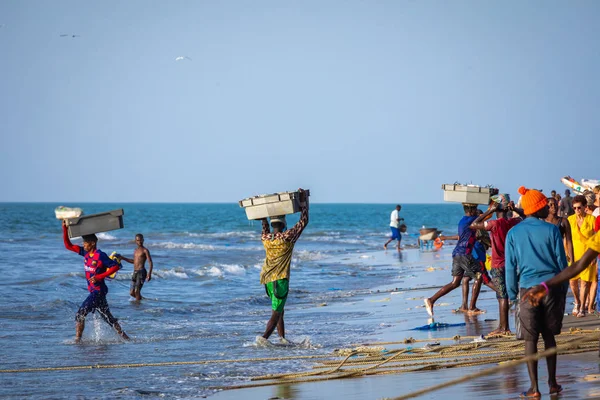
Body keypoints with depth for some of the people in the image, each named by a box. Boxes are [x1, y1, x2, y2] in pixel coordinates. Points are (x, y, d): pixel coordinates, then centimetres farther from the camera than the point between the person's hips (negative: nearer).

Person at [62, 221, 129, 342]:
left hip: (98, 291, -9)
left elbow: (115, 266, -17)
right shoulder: (86, 253, 7)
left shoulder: (100, 255, -16)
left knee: (80, 313, -14)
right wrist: (65, 229, -1)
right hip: (93, 291, 9)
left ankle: (77, 340, -12)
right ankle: (124, 337, 21)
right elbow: (68, 246, 10)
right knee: (107, 317, 14)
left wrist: (99, 277, -22)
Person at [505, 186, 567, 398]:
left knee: (530, 340, 3)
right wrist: (564, 289, 11)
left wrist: (512, 294, 10)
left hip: (528, 289, 0)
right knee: (549, 336, 14)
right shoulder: (551, 230, -3)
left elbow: (510, 267, 1)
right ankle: (552, 383, 17)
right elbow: (562, 262, 0)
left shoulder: (513, 233, -1)